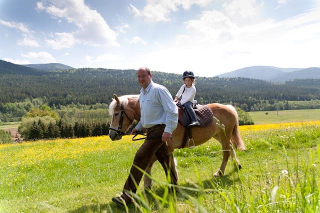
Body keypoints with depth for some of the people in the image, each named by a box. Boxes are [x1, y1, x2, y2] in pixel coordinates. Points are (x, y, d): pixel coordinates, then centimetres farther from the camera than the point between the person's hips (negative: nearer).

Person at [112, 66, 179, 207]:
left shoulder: (159, 90, -11)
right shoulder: (142, 93, 16)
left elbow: (172, 111, -16)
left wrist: (168, 130, -24)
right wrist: (138, 127, 13)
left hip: (159, 130, -9)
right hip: (150, 130, 9)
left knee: (140, 158, -13)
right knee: (165, 159, 18)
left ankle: (127, 196, -7)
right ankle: (174, 186, 34)